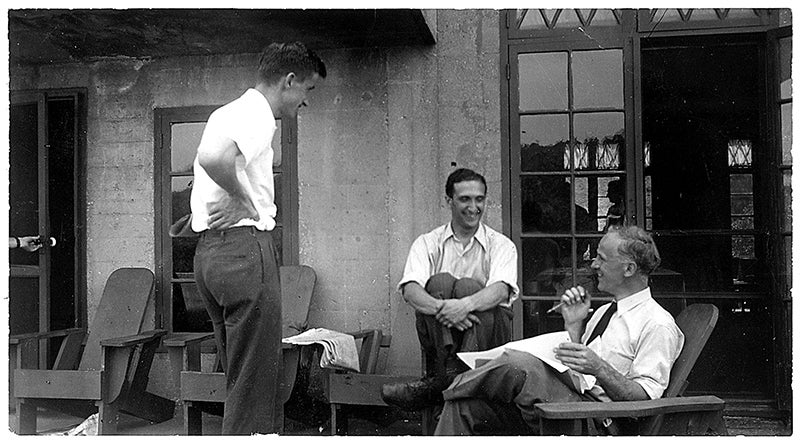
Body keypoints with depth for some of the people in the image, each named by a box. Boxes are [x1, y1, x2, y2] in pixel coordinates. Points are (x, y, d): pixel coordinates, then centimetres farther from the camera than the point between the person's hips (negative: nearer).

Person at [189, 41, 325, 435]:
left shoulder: (228, 112, 21)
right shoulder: (256, 115, -10)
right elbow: (214, 158, -29)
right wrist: (244, 199, -14)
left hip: (208, 250, 10)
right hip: (244, 246, -10)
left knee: (242, 377, 16)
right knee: (254, 384, -5)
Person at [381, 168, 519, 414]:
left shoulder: (501, 244, 6)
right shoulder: (428, 243, 8)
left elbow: (501, 290, -16)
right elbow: (410, 289, -11)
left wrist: (466, 304, -37)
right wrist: (440, 307, -33)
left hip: (489, 334, -1)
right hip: (439, 334, 1)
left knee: (468, 287, -28)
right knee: (440, 283, -26)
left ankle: (438, 381, -38)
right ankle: (443, 373, -37)